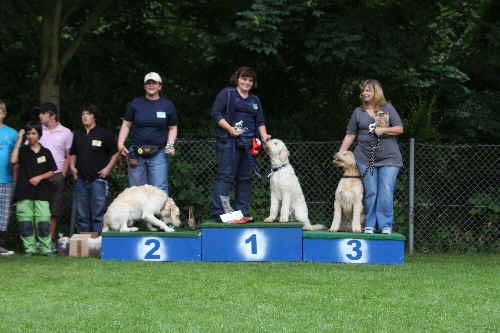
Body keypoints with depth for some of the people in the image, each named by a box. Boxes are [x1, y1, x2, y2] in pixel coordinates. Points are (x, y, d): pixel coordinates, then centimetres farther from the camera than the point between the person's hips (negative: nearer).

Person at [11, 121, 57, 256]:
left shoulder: (46, 152, 8)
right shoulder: (23, 150, 7)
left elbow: (52, 171, 10)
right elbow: (13, 160, -13)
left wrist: (39, 177, -7)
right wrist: (19, 140, -8)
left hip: (41, 192, 0)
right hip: (24, 191, 1)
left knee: (43, 222, -6)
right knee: (25, 222, 0)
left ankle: (46, 248, 1)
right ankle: (29, 248, 7)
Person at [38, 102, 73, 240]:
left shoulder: (66, 133, 5)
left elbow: (69, 156, 8)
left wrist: (63, 174, -2)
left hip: (56, 176, 0)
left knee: (53, 212, 2)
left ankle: (51, 239, 8)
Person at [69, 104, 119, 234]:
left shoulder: (103, 134, 0)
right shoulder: (78, 134, 14)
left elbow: (115, 153, 5)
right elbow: (73, 154, 27)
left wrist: (108, 168, -4)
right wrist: (72, 167, 11)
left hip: (98, 178, -5)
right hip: (81, 180, 5)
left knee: (98, 213, -8)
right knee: (82, 215, 7)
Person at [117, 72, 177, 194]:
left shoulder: (168, 105, 8)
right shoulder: (135, 103, 9)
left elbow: (173, 128, 13)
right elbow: (126, 125, 11)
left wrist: (170, 145, -3)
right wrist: (120, 144, -2)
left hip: (158, 154, -1)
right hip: (136, 154, 1)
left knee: (160, 189, -9)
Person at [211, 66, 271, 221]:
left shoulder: (255, 100, 23)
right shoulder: (226, 93, 5)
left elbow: (260, 122, 21)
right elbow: (215, 112, -4)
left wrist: (264, 136, 2)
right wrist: (229, 128, -14)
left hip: (249, 143, 6)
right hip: (228, 141, -6)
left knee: (245, 178, 4)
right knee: (226, 176, -12)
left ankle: (242, 212, 8)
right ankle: (219, 211, -14)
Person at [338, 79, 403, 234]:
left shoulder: (388, 108, 7)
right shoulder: (358, 112, 10)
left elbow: (400, 129, 3)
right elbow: (350, 135, 11)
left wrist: (383, 130, -12)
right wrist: (340, 154, 4)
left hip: (388, 157, -1)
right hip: (366, 158, 1)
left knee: (386, 192, -7)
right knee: (370, 192, 0)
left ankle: (385, 225, -2)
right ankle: (370, 225, 8)